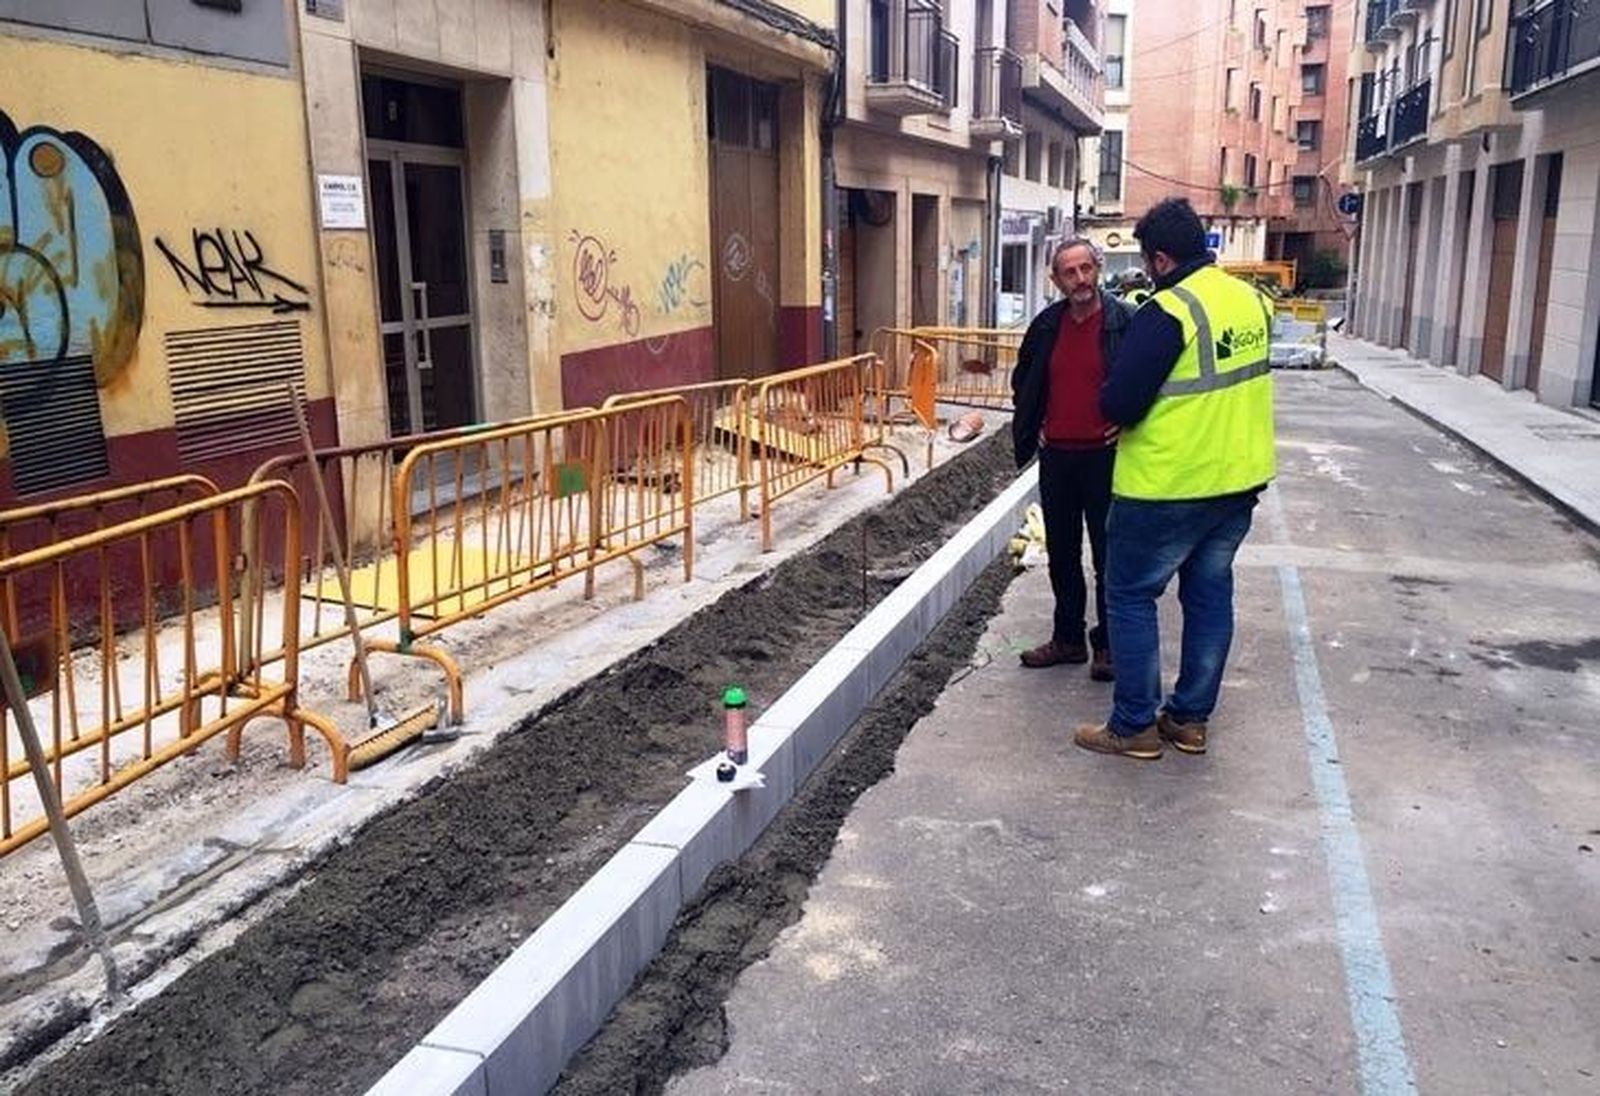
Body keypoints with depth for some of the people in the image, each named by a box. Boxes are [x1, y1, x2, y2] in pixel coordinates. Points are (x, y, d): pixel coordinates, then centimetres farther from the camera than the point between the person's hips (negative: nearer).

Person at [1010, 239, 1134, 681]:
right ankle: (1067, 639, 25)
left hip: (1105, 456, -5)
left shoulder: (1125, 322, -9)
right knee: (1062, 555, 13)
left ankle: (1108, 644, 15)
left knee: (1108, 557, 3)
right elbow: (1022, 381, 21)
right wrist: (1031, 426, 12)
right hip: (1056, 457, 5)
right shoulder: (1046, 325, 6)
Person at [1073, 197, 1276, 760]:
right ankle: (1190, 718, 25)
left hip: (1168, 486, -8)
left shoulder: (1166, 313, -20)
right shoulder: (1253, 300, 5)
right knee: (1210, 593, 15)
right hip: (1239, 480, 8)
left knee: (1131, 596, 5)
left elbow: (1118, 405, -21)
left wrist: (1111, 403, 1)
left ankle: (1134, 725, 11)